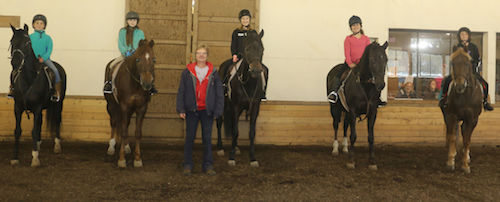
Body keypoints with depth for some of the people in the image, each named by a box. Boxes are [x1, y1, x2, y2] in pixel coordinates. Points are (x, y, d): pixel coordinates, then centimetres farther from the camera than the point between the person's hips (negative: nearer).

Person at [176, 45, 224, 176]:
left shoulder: (213, 73, 3)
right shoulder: (187, 72, 2)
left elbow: (219, 93, 4)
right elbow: (181, 92, 4)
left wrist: (218, 111, -2)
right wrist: (181, 109, -4)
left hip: (207, 111, 0)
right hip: (191, 110, 0)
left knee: (207, 138, 6)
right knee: (189, 138, 6)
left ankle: (208, 165, 15)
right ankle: (187, 165, 15)